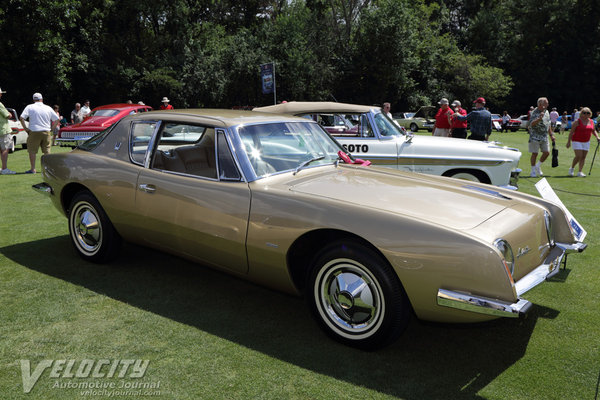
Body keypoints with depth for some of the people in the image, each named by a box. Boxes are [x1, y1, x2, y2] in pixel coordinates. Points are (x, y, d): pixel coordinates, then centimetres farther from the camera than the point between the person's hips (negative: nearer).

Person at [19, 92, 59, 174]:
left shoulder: (30, 107, 0)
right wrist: (52, 128, 11)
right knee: (47, 151, 12)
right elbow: (56, 119, 9)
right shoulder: (48, 108, 7)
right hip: (46, 132, 3)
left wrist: (25, 128, -2)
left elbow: (21, 118, -10)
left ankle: (33, 169, 2)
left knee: (32, 151, 4)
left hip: (34, 132, -3)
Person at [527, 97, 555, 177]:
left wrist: (551, 135, 20)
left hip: (544, 137, 7)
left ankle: (538, 166, 24)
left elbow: (548, 124, 21)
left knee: (547, 152, 4)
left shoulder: (546, 112, 12)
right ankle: (533, 171, 8)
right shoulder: (535, 113, -12)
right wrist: (539, 119, -40)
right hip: (535, 137, -7)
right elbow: (531, 124, -26)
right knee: (535, 153, -3)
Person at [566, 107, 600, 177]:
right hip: (577, 141, -5)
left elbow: (593, 130, 21)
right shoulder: (577, 122, -9)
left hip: (586, 142, 5)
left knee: (583, 157, 1)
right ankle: (572, 168, 9)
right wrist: (569, 141, -12)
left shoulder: (591, 121, 8)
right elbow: (571, 132, -8)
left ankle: (580, 172, 3)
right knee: (579, 156, -14)